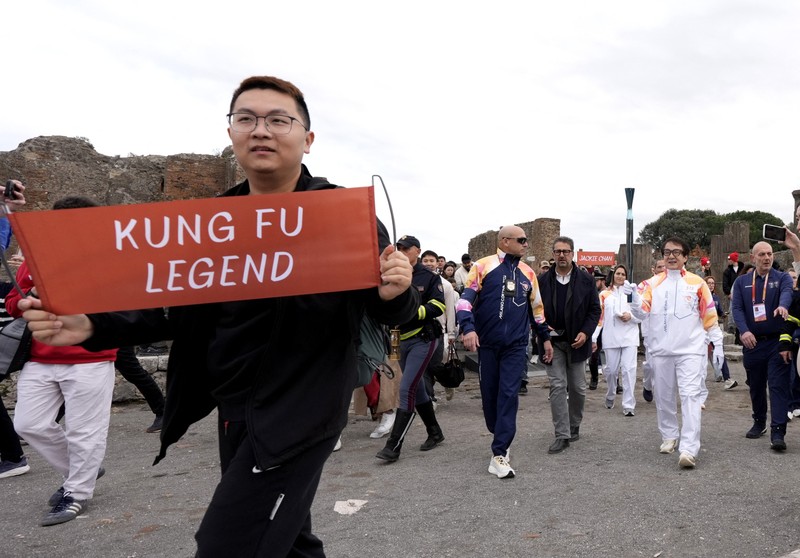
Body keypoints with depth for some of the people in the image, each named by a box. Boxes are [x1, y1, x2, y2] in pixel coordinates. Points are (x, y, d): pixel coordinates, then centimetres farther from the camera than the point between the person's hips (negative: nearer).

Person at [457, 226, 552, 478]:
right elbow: (466, 299, -7)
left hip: (516, 345, 2)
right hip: (487, 343, -1)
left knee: (509, 395, -6)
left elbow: (537, 308, 20)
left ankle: (499, 453, -4)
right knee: (489, 393, 8)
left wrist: (545, 337, 21)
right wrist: (468, 328, -22)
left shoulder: (527, 273, 10)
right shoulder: (483, 266, -2)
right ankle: (501, 437, 32)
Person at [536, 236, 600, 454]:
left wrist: (585, 332, -11)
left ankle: (574, 426, 31)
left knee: (578, 388, 10)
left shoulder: (585, 280, 0)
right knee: (557, 386, -5)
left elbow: (595, 309, 2)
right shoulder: (543, 280, 0)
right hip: (553, 341, 0)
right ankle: (562, 435, -1)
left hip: (577, 341, 1)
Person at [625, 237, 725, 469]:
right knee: (663, 397, 12)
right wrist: (633, 296, -24)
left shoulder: (697, 283, 2)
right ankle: (669, 437, 31)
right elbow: (641, 312, -5)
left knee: (691, 396, -11)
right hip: (660, 351, 2)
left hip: (690, 350, -2)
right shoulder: (653, 283, 5)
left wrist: (718, 344, 4)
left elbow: (710, 317, 6)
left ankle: (689, 449, -14)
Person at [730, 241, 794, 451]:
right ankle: (759, 423, 31)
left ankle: (778, 432, -7)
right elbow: (736, 308, -4)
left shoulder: (782, 278, 3)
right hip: (752, 342, 3)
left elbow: (787, 292, -20)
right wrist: (743, 331, -22)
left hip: (778, 342, -2)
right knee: (756, 386, 14)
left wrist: (782, 305, -45)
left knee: (779, 386, -7)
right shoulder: (741, 282, 8)